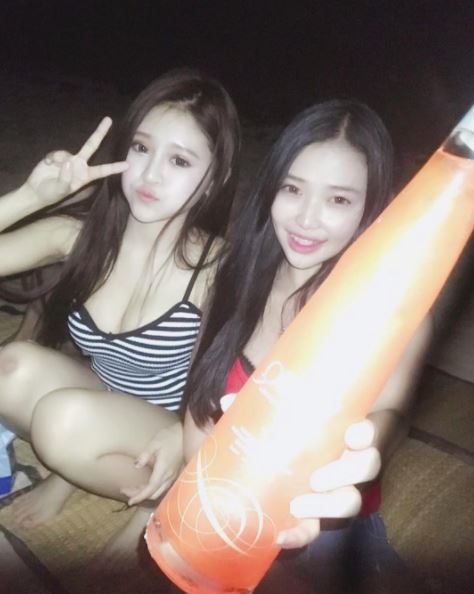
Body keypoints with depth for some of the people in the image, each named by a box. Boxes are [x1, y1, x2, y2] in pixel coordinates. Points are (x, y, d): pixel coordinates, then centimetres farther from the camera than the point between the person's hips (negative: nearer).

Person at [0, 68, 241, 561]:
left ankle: (161, 500, -3)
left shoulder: (216, 266, -23)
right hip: (98, 409, 4)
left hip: (168, 434, -3)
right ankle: (72, 469, 2)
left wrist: (183, 435, -30)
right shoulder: (78, 237, -12)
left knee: (64, 419, -31)